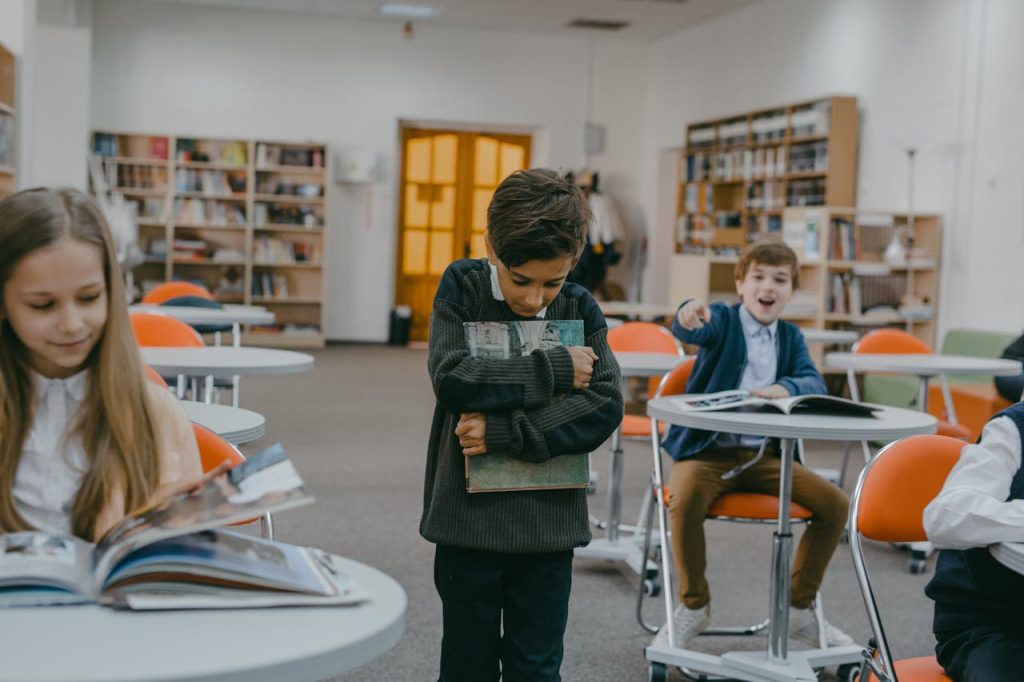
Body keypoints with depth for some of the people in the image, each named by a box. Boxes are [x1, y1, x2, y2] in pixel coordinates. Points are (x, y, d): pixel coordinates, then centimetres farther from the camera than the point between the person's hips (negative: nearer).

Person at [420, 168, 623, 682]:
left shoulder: (581, 310, -2)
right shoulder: (461, 287, -5)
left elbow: (603, 408, -12)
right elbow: (452, 379, -19)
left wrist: (504, 433, -20)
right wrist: (554, 371, -16)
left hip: (549, 521, 1)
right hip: (468, 517, -1)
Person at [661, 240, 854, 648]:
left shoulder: (791, 336, 12)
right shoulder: (723, 320, -2)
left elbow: (815, 384, -5)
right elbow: (691, 331, -27)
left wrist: (784, 389, -29)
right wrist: (690, 315, -53)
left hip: (764, 454, 5)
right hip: (707, 449, -4)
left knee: (834, 504, -9)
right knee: (686, 500, -34)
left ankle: (799, 607, 9)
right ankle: (694, 604, -9)